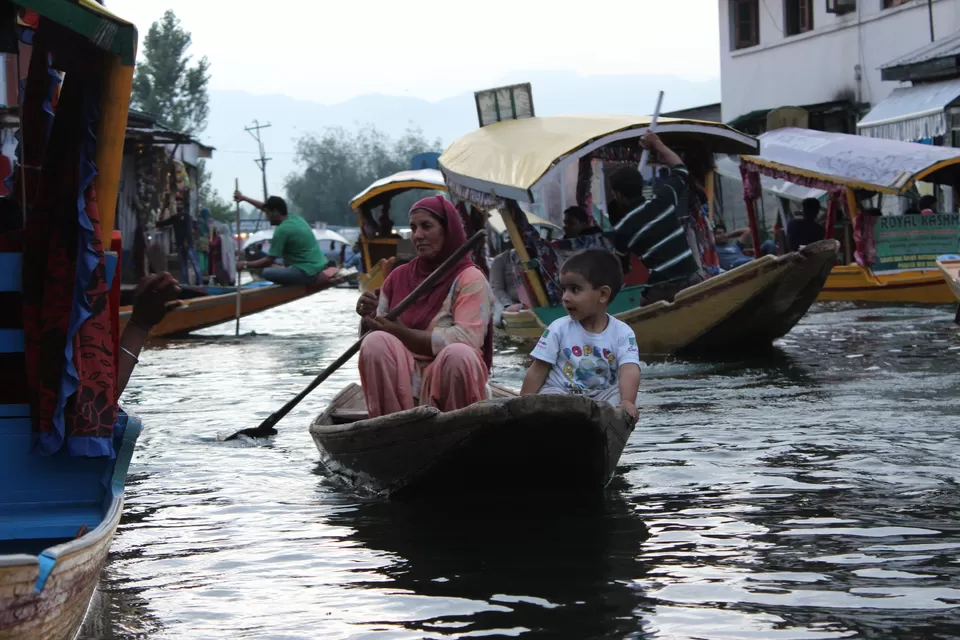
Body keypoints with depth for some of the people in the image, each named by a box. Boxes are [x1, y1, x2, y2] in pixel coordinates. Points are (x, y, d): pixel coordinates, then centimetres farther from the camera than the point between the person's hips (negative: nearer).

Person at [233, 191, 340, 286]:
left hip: (308, 273, -9)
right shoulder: (294, 217, 9)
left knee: (267, 273, -13)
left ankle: (318, 280, -12)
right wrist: (244, 198, 33)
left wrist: (245, 264, 0)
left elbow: (269, 261, -12)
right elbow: (265, 207, 25)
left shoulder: (282, 230, -16)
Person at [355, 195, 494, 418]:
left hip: (450, 384, -4)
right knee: (376, 342, -24)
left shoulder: (470, 279, -2)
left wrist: (402, 333, -15)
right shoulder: (399, 277, 14)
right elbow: (377, 330, 16)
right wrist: (369, 319, -9)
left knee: (458, 354, -35)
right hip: (402, 388, 4)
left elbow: (466, 339, -16)